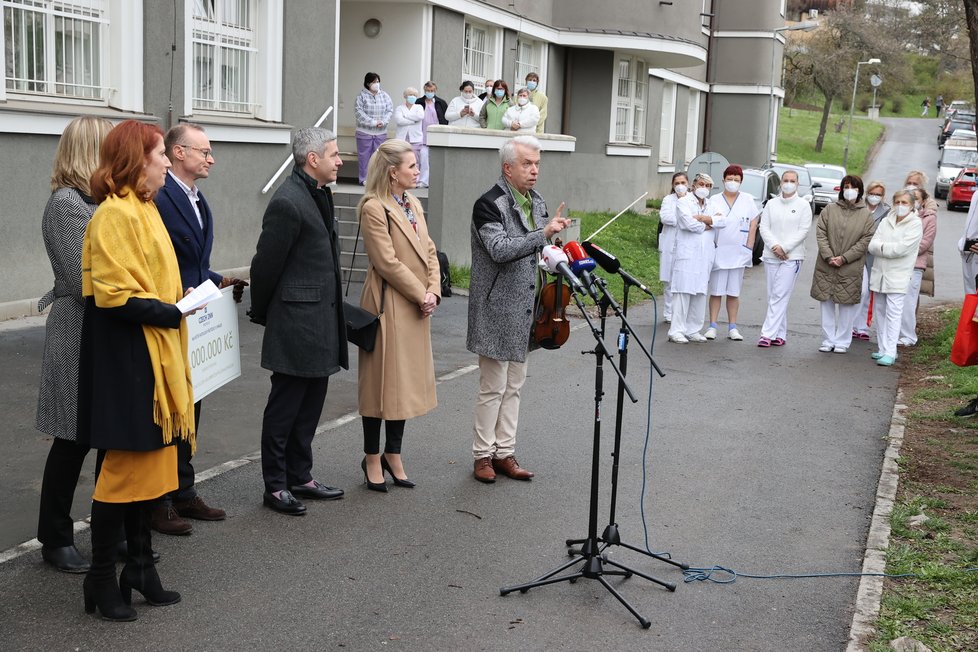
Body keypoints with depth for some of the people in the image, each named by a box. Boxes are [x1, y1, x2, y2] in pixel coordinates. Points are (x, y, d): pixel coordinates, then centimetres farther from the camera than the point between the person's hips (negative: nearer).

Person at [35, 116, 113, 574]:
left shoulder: (97, 201, 11)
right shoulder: (66, 204, -14)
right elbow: (84, 282, -19)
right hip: (79, 337, -8)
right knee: (73, 440, 3)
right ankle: (55, 540, 17)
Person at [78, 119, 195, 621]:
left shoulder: (144, 209, 14)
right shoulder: (115, 214, -16)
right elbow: (112, 294, -22)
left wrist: (186, 296, 7)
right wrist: (174, 313, -18)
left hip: (153, 357, 9)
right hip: (125, 358, -9)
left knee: (150, 461, 13)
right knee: (126, 465, -2)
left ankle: (140, 568, 24)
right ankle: (102, 579, 12)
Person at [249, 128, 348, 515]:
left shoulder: (320, 196, 12)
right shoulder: (288, 203, -18)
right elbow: (266, 265, -14)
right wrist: (261, 315, -2)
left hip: (321, 323, 9)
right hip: (296, 323, -9)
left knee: (310, 405, 15)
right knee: (285, 406, 2)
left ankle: (300, 478, 26)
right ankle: (275, 486, 12)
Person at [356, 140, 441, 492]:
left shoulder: (414, 204, 13)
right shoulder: (373, 208, -13)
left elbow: (429, 251, 11)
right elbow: (387, 262, -18)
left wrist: (434, 291, -3)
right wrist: (421, 295, -14)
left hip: (417, 308, 8)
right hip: (388, 306, -8)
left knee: (407, 380, 13)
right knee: (382, 381, 2)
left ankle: (393, 454, 24)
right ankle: (373, 458, 14)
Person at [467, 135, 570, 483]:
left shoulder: (537, 203, 12)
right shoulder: (490, 204, -13)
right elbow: (500, 250, -27)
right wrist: (544, 234, -31)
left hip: (525, 309, 8)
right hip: (497, 310, -8)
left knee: (514, 385, 14)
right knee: (493, 387, 0)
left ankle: (504, 453, 23)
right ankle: (483, 455, 13)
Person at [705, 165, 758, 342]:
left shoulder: (747, 200, 7)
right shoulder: (714, 200, 5)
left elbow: (753, 224, 7)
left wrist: (749, 247, 1)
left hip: (739, 253, 1)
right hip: (719, 252, -1)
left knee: (734, 292, 6)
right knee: (716, 291, 0)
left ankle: (732, 328, 10)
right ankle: (712, 326, 4)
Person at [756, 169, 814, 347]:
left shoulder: (803, 205, 2)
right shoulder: (771, 204, 11)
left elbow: (803, 231, -5)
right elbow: (764, 227, 5)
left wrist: (784, 248, -12)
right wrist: (775, 246, -10)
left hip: (792, 257, -4)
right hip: (771, 256, 4)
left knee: (779, 296, -10)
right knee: (774, 297, 5)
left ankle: (768, 334, -12)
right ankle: (780, 334, 13)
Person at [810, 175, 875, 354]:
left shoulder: (866, 215, 1)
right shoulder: (829, 210, 5)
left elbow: (865, 240, -4)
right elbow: (820, 234, 1)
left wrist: (844, 258, -12)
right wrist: (829, 256, -11)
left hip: (850, 268, -2)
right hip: (826, 266, 2)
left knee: (847, 305, 2)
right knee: (827, 302, 7)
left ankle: (842, 341, 13)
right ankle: (828, 339, 17)